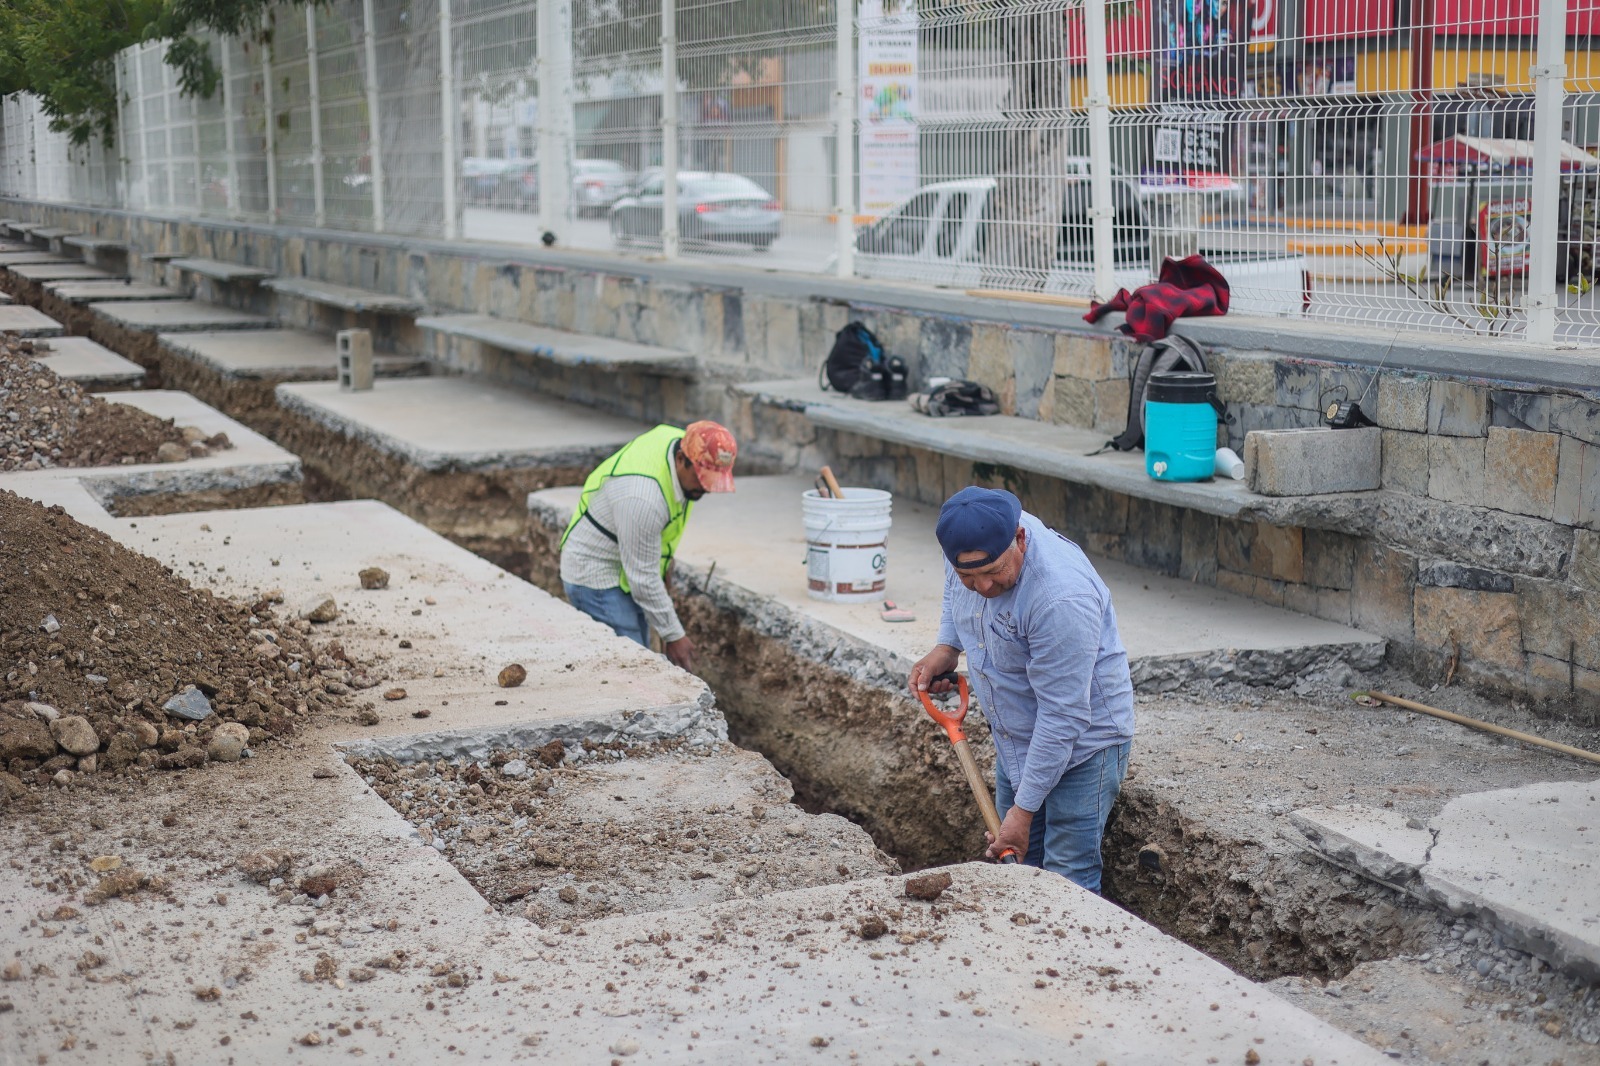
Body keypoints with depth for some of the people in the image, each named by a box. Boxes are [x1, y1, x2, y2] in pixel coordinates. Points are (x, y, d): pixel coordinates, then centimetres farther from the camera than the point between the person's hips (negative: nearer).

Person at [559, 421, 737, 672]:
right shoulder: (643, 497, -36)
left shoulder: (681, 442, -10)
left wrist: (664, 561, 18)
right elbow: (644, 578, -27)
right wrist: (673, 635, -19)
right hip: (596, 577, -9)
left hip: (627, 572, 9)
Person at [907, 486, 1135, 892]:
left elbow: (1063, 716, -30)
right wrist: (945, 648, -4)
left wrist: (1024, 809, -25)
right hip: (1017, 737, 8)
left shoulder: (1061, 597, -36)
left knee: (1068, 881, -7)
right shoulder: (972, 541, -14)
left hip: (1082, 740, -7)